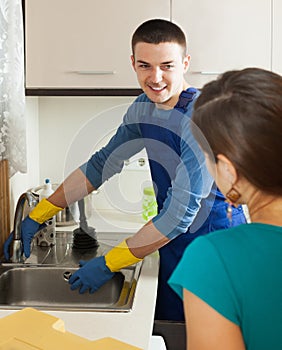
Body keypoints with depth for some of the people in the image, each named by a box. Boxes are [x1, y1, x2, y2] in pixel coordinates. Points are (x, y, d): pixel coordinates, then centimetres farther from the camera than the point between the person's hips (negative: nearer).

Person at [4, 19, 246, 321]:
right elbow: (101, 164, 8)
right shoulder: (143, 108, 2)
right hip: (174, 246, 7)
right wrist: (37, 216, 6)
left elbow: (180, 214, -24)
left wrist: (108, 264, -18)